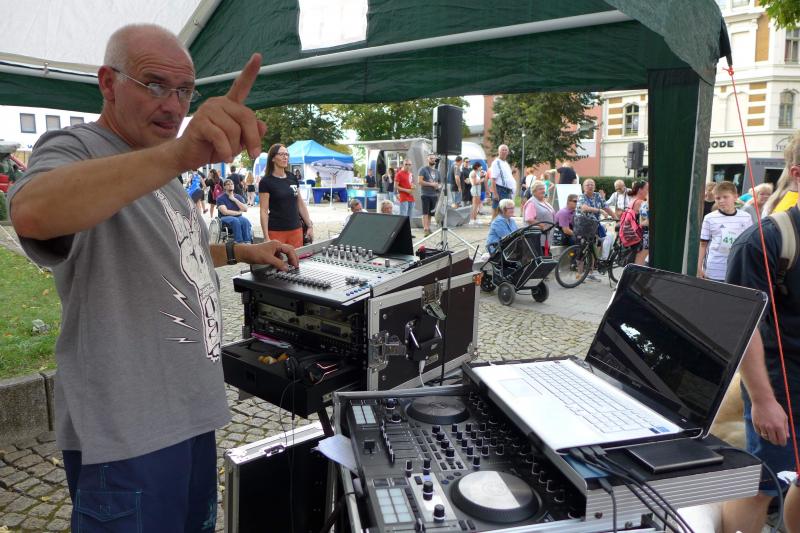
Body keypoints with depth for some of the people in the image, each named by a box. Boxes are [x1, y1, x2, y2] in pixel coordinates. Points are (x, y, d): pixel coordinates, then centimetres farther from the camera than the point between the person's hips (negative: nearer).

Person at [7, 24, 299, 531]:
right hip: (126, 432, -8)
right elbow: (32, 214, -39)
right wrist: (179, 153, -50)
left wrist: (243, 252, 16)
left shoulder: (160, 173, 14)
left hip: (192, 410, 9)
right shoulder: (75, 148, -14)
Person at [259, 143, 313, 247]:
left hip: (296, 230, 5)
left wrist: (310, 225, 9)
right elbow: (263, 211, -8)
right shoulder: (266, 182, -6)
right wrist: (266, 237, -15)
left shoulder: (293, 178, 9)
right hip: (276, 232, -5)